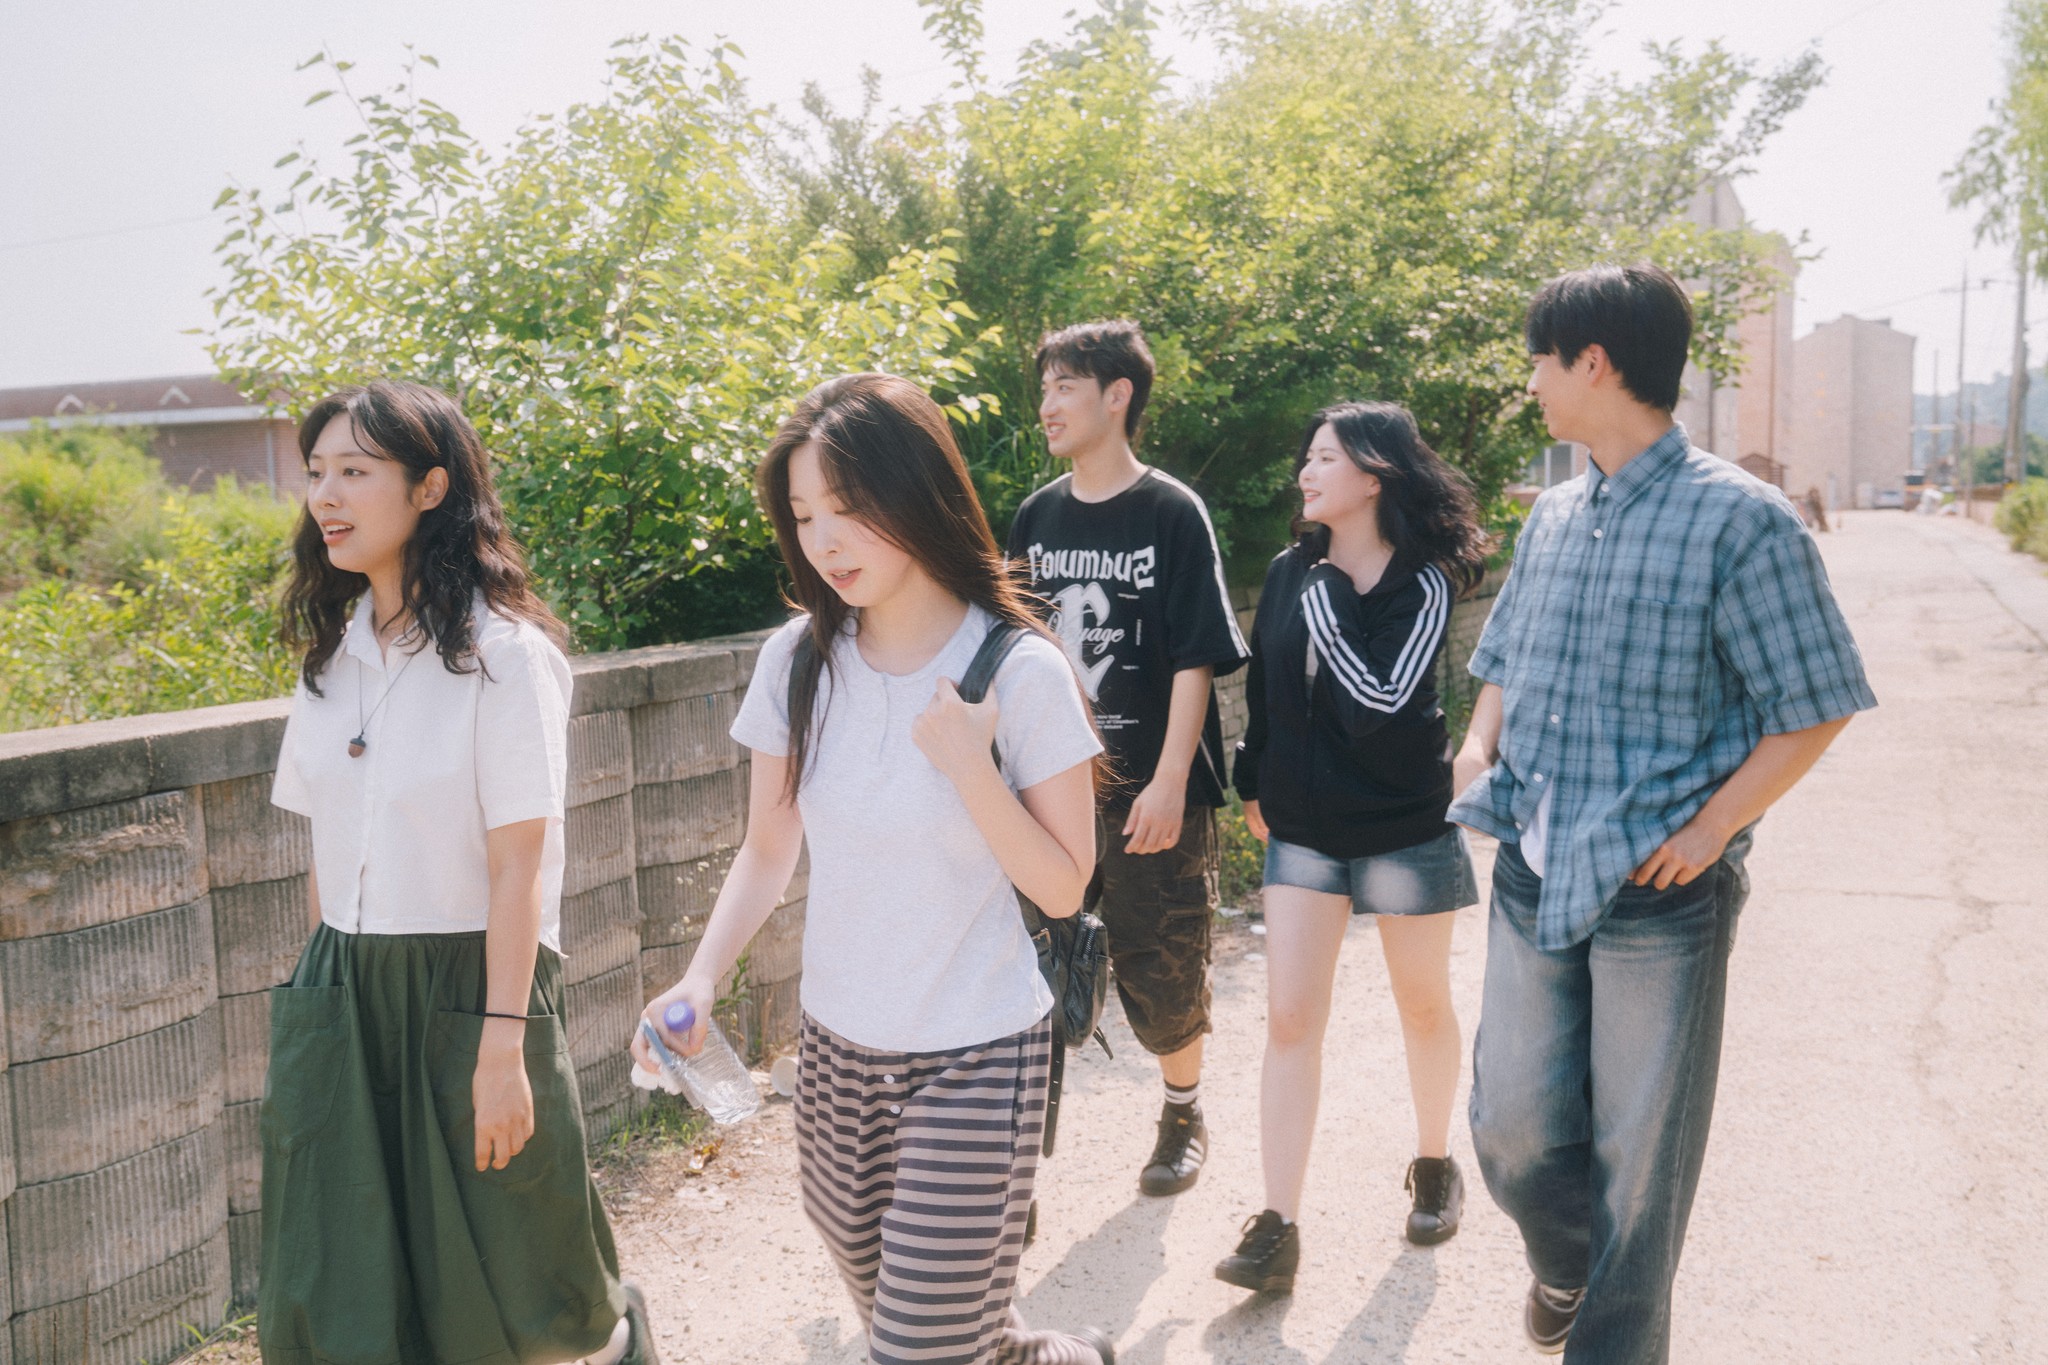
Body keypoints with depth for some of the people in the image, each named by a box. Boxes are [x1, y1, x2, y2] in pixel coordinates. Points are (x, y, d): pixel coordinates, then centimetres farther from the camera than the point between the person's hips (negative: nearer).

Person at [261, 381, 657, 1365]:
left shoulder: (502, 652, -13)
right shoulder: (331, 649, 7)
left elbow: (518, 864, -16)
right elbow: (324, 843, 11)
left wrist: (502, 1045, -18)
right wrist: (321, 987, 11)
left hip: (465, 987, -6)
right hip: (341, 991, 6)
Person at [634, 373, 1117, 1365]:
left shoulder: (1021, 673, -14)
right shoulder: (797, 662, -3)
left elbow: (1062, 888, -10)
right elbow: (768, 849, 5)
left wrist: (969, 764, -23)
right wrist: (702, 977, -11)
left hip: (974, 1058, -4)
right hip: (837, 1050, 5)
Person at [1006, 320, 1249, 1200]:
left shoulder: (1171, 513, -7)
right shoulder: (1037, 515, 6)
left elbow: (1196, 658, -11)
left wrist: (1170, 782, -17)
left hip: (1150, 791, -3)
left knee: (1163, 970, 8)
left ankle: (1183, 1111, 32)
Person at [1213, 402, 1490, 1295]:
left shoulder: (1423, 585, -13)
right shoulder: (1291, 572, 1)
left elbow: (1379, 702, -25)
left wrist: (1325, 603, -21)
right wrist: (1254, 783, 16)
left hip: (1406, 828, -3)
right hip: (1303, 829, 4)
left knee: (1423, 1006, 15)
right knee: (1290, 1020, -2)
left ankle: (1434, 1165, 38)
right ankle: (1278, 1226, 0)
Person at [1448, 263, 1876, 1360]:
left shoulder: (1740, 520, -12)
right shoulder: (1552, 518, 9)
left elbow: (1814, 706, -8)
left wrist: (1710, 828, -16)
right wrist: (1480, 746, 1)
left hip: (1659, 892, -6)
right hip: (1533, 875, 6)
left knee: (1637, 1160, 7)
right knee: (1512, 1129, 14)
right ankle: (1564, 1265, 45)